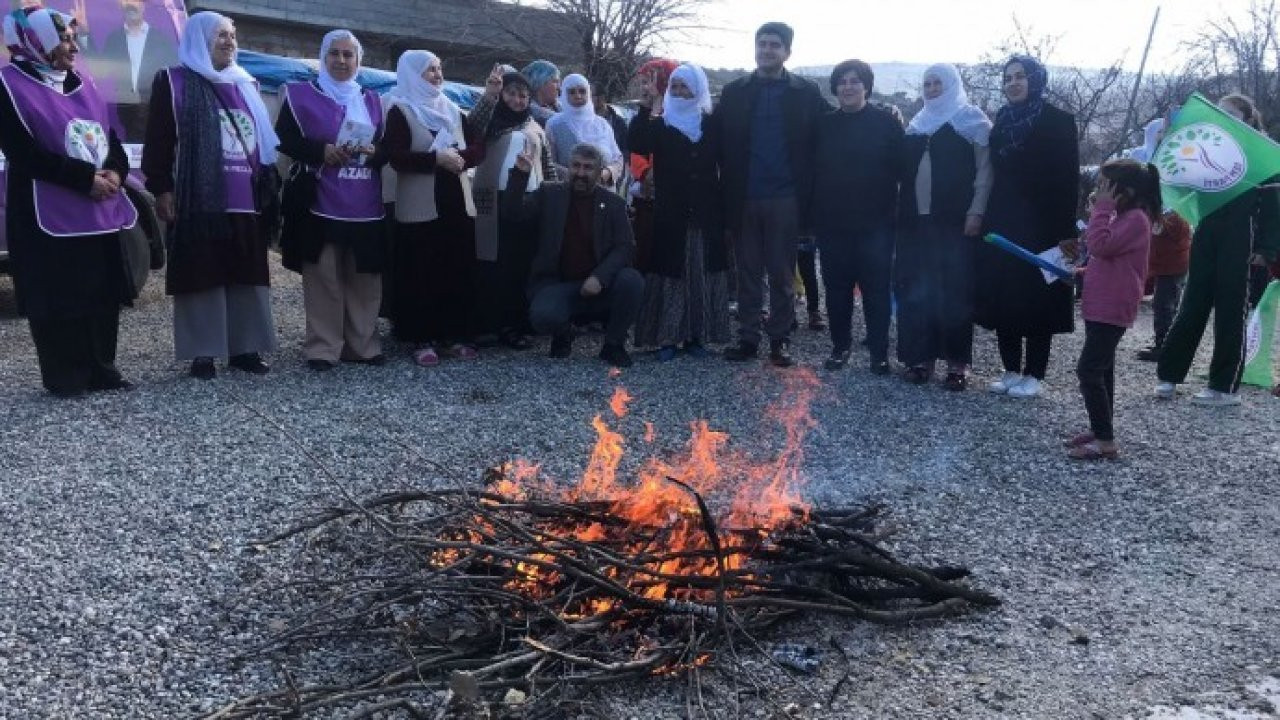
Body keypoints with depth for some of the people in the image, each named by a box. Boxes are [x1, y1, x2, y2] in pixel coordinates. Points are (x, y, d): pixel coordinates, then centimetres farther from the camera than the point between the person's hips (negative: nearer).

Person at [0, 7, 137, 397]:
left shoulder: (83, 84, 15)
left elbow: (112, 139, 15)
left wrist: (115, 173, -6)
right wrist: (86, 178, -17)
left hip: (99, 212, 6)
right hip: (49, 216, -6)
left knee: (103, 295, 8)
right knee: (57, 301, -2)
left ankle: (101, 369, 18)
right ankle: (64, 378, 6)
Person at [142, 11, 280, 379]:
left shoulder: (246, 86, 19)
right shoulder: (173, 82, 3)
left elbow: (264, 140, 24)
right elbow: (157, 140, -1)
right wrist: (161, 189, -10)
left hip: (245, 200, 5)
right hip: (198, 200, -5)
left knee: (247, 276, 5)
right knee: (201, 276, -3)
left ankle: (244, 348, 13)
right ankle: (203, 354, 3)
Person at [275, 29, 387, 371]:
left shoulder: (372, 101, 16)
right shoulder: (301, 95, 5)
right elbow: (284, 139, 1)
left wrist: (372, 152, -7)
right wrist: (321, 152, -15)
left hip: (365, 207, 3)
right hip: (321, 204, -3)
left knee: (364, 280, 5)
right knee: (323, 278, -5)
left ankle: (363, 344, 14)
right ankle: (322, 348, 2)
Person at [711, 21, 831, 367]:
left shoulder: (806, 93, 3)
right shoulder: (734, 92, 7)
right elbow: (717, 139, 6)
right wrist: (730, 177, 0)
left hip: (785, 199, -2)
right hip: (744, 198, 2)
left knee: (782, 274, 5)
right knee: (748, 273, 7)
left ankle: (780, 339, 12)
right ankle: (748, 337, 13)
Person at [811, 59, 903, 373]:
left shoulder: (887, 123, 0)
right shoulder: (824, 125, 8)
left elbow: (900, 169, -2)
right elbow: (813, 171, 8)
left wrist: (894, 211, -9)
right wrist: (813, 215, 2)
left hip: (875, 222, -2)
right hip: (832, 223, 3)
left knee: (876, 288, 0)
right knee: (837, 287, 7)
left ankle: (879, 352, 8)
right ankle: (840, 346, 19)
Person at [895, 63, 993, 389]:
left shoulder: (972, 120, 2)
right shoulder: (917, 123, 18)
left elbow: (985, 170, -4)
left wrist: (976, 212, -13)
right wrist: (900, 210, 10)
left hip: (955, 221, -5)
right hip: (916, 220, 5)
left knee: (955, 291, -4)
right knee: (915, 291, 2)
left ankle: (957, 361, 1)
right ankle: (920, 356, 9)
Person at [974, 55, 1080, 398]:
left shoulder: (1057, 121, -4)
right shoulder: (1001, 121, 11)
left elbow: (1068, 180, -9)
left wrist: (1065, 231, -16)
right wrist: (987, 220, 6)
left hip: (1040, 227, -5)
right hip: (1002, 225, 5)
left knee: (1037, 299, -1)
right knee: (1002, 297, 4)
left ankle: (1034, 375, 7)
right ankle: (1011, 370, 14)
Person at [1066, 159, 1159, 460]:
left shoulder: (1136, 218, -15)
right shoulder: (1122, 217, 17)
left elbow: (1100, 244, -27)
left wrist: (1103, 207, -19)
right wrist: (1082, 272, 9)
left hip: (1111, 309, -11)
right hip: (1100, 306, 11)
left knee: (1088, 370, -12)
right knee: (1101, 370, 15)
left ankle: (1105, 442, -9)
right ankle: (1099, 430, 24)